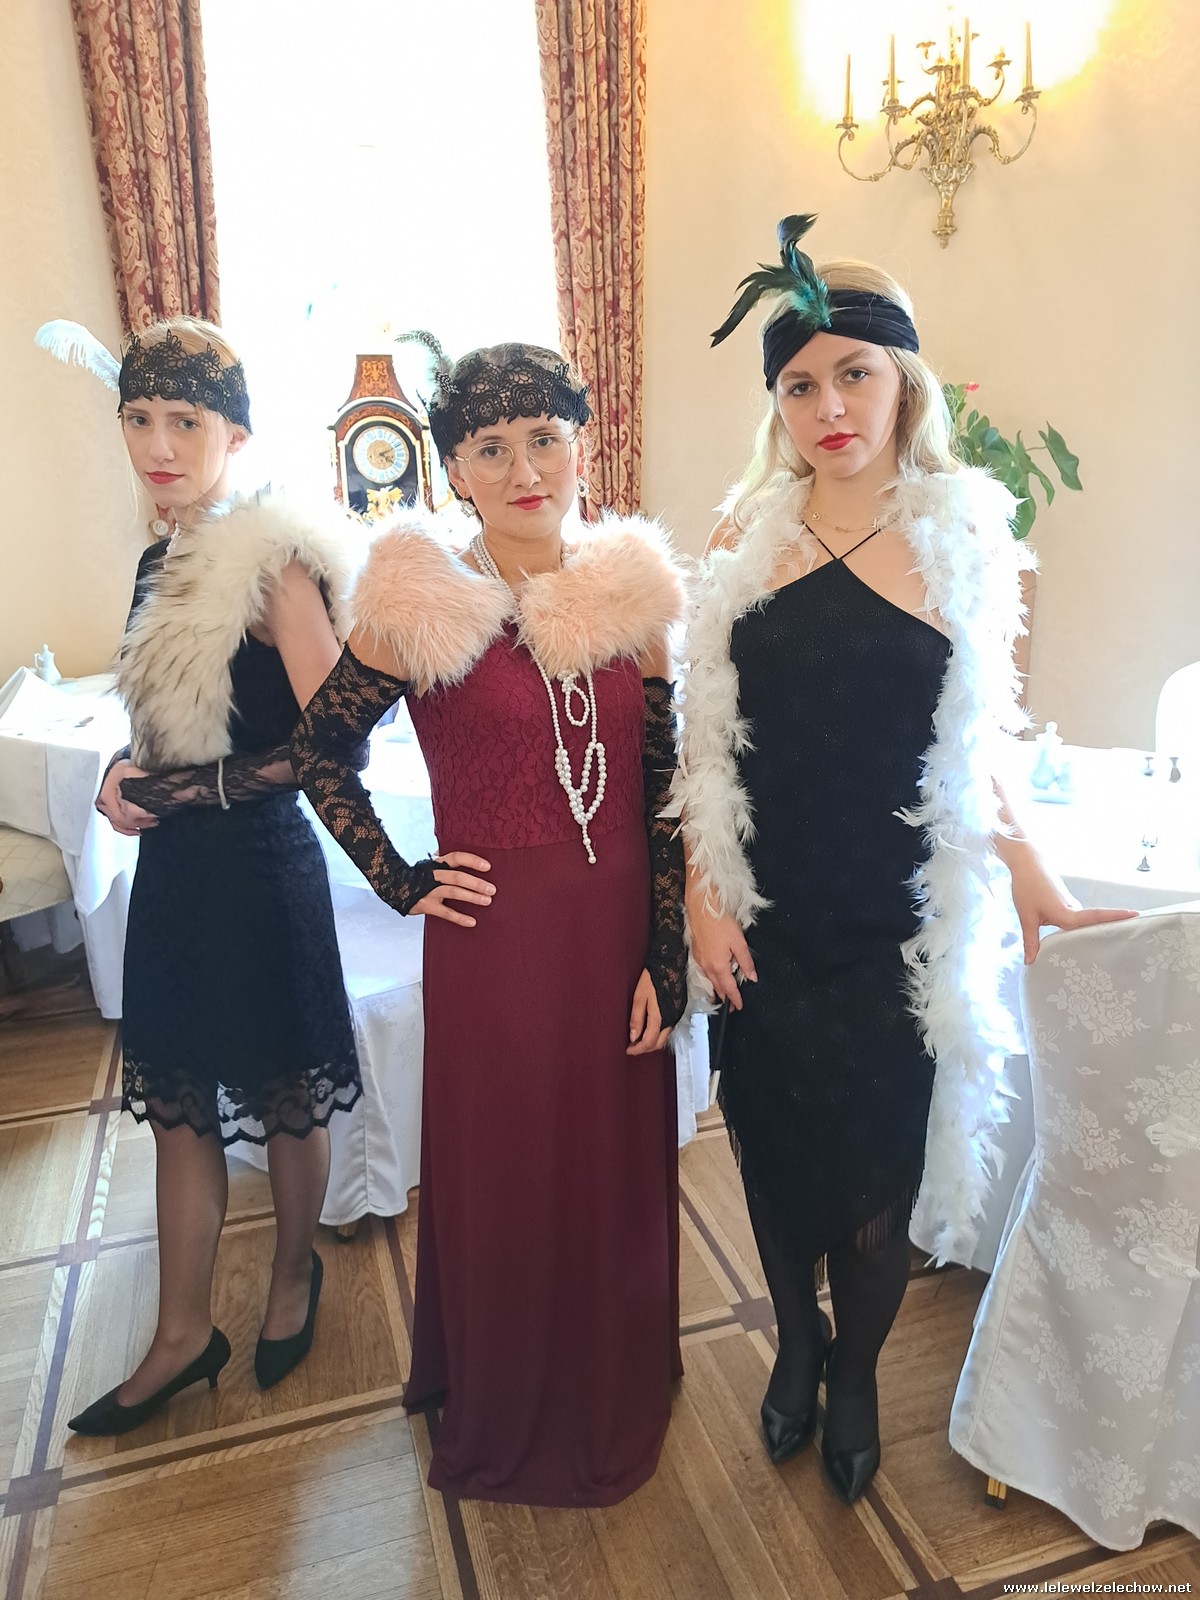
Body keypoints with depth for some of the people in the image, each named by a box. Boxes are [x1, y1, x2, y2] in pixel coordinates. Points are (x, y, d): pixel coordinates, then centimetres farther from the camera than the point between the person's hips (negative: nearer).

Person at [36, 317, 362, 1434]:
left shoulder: (271, 564, -15)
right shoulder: (161, 564, 9)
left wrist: (202, 787, -15)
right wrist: (123, 775, 0)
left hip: (258, 867, -7)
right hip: (174, 868, 8)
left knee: (282, 1097, 12)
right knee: (177, 1100, 15)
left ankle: (295, 1277, 40)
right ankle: (182, 1336, 34)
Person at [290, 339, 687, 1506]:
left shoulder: (630, 593, 1)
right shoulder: (419, 603, -8)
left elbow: (661, 793, 2)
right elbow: (319, 749, 4)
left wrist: (663, 962, 0)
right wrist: (400, 880, -4)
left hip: (617, 933, 3)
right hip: (494, 940, -3)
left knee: (619, 1169, 16)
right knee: (503, 1176, 13)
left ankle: (614, 1400, 45)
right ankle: (505, 1424, 41)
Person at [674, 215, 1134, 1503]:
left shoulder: (963, 541, -2)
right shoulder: (745, 539, 0)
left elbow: (969, 750, 3)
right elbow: (705, 737, 1)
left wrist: (1036, 885, -1)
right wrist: (703, 895, -4)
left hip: (896, 926, -1)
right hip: (764, 918, 2)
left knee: (878, 1164, 12)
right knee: (774, 1148, 16)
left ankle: (855, 1374, 43)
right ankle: (796, 1345, 46)